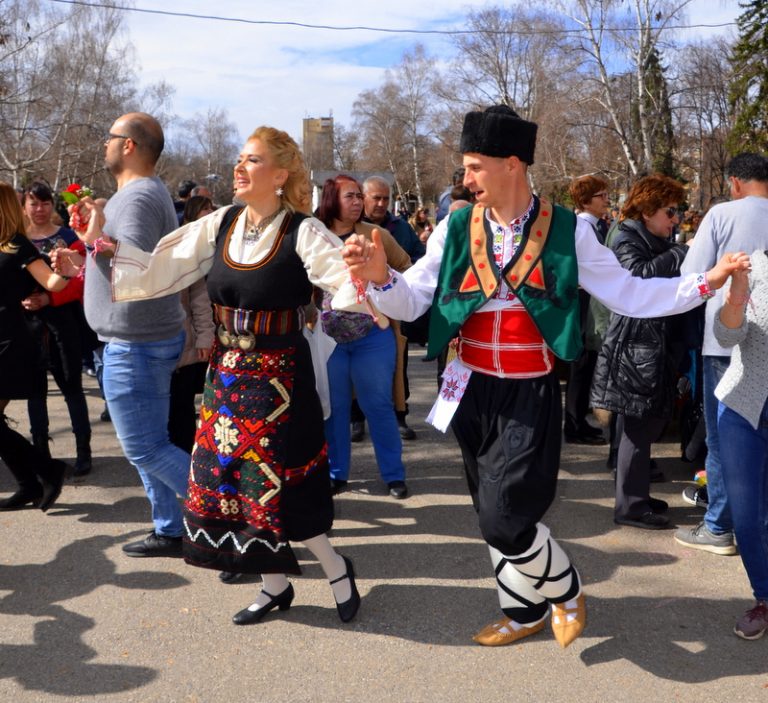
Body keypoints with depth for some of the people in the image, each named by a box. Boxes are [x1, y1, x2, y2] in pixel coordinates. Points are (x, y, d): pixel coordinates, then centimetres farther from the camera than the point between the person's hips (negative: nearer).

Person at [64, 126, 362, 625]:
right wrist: (100, 238, 1)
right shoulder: (219, 226, 2)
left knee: (276, 484, -2)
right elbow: (155, 271, 6)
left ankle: (336, 569, 25)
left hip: (280, 374, -6)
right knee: (227, 476, 11)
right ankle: (275, 584, 30)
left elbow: (352, 278, -24)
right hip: (227, 373, 6)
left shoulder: (302, 232, -13)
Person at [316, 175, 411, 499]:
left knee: (378, 406, 5)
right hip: (326, 338, 1)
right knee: (333, 408, 10)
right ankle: (336, 473, 22)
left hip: (373, 336, -1)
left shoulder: (377, 236, 0)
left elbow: (405, 267, 11)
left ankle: (394, 474, 15)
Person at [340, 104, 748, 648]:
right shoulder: (455, 228, -1)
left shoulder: (568, 231, -6)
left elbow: (628, 295, -1)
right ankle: (524, 611, 40)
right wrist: (380, 276, -21)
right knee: (492, 515, 15)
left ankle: (564, 590, 23)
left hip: (530, 397, -4)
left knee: (505, 518, -10)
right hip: (472, 393, 4)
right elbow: (412, 301, -1)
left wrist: (705, 282, -9)